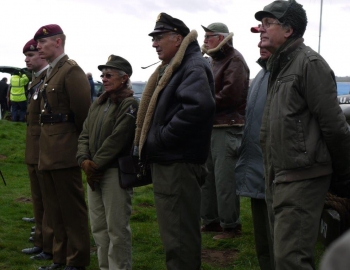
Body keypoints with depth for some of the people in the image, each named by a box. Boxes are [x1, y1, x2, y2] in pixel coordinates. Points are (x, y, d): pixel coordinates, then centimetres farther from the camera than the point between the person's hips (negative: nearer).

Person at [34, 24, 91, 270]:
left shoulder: (71, 70, -11)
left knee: (72, 207, -1)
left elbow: (83, 112, -14)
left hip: (64, 151, -9)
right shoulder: (51, 72, 16)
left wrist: (79, 144, -6)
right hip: (49, 151, 9)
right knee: (56, 208, 15)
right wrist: (46, 147, 13)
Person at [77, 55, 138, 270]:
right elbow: (85, 134, 11)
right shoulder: (98, 104, 15)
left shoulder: (130, 105, -11)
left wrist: (95, 164, -15)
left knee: (117, 228, -2)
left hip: (116, 172, -9)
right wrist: (84, 160, -6)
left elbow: (116, 139, -18)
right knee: (98, 226, 15)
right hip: (95, 172, 9)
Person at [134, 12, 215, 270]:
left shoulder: (193, 67, -14)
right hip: (166, 162, 11)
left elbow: (199, 106, -32)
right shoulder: (173, 68, 18)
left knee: (179, 236, -4)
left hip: (178, 164, -11)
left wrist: (164, 137, -24)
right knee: (175, 232, 19)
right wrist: (152, 143, 9)